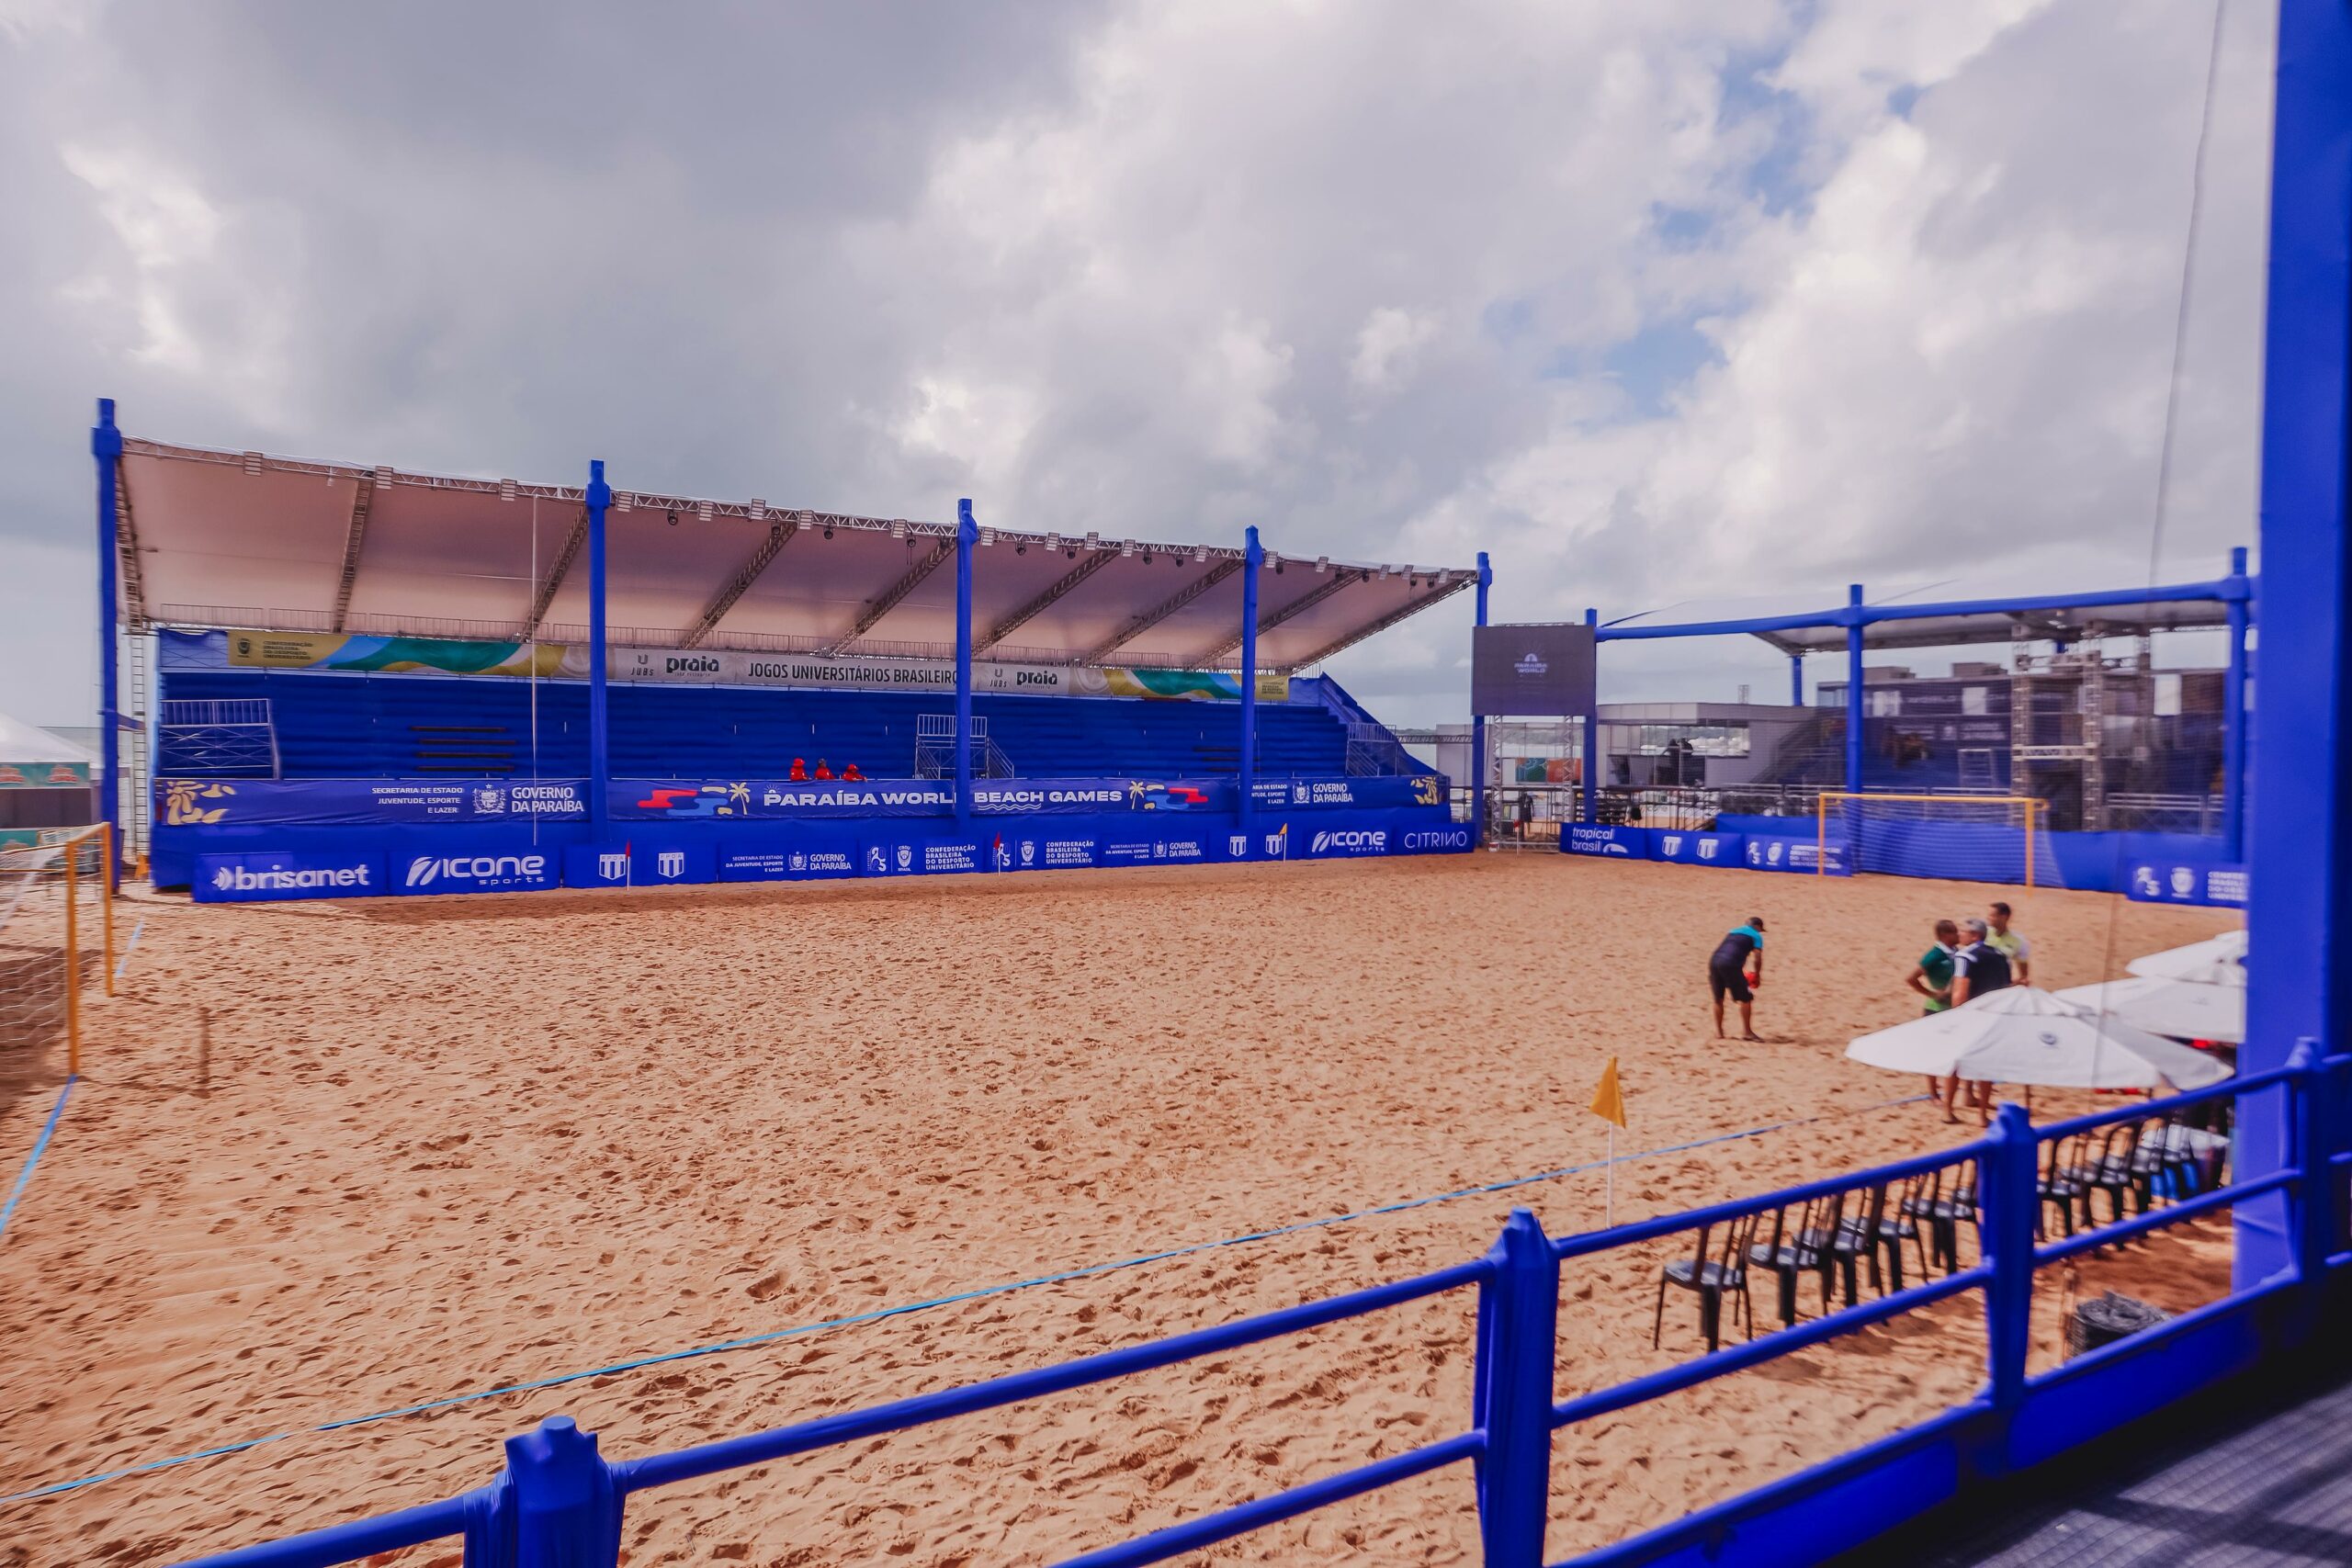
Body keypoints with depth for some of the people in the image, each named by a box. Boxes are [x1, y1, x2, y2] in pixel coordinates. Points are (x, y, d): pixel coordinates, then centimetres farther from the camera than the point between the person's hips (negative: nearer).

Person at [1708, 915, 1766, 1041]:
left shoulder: (1734, 930, 32)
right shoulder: (1756, 936, 15)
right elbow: (1757, 957, 3)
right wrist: (1757, 975, 14)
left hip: (1714, 962, 6)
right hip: (1730, 965, -6)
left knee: (1718, 999, 18)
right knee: (1746, 998, 8)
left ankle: (1718, 1032, 21)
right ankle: (1746, 1032, 8)